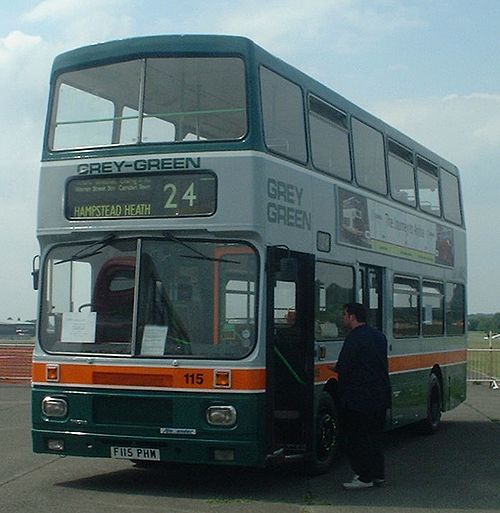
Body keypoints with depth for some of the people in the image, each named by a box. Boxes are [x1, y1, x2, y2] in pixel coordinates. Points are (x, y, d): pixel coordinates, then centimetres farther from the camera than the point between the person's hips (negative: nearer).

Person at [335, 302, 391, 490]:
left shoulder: (354, 339, -16)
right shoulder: (379, 336, 11)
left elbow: (343, 369, -17)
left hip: (359, 399, -8)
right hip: (380, 396, 8)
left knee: (357, 439, 1)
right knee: (375, 437, 16)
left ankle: (365, 477, 2)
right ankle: (378, 475, 21)